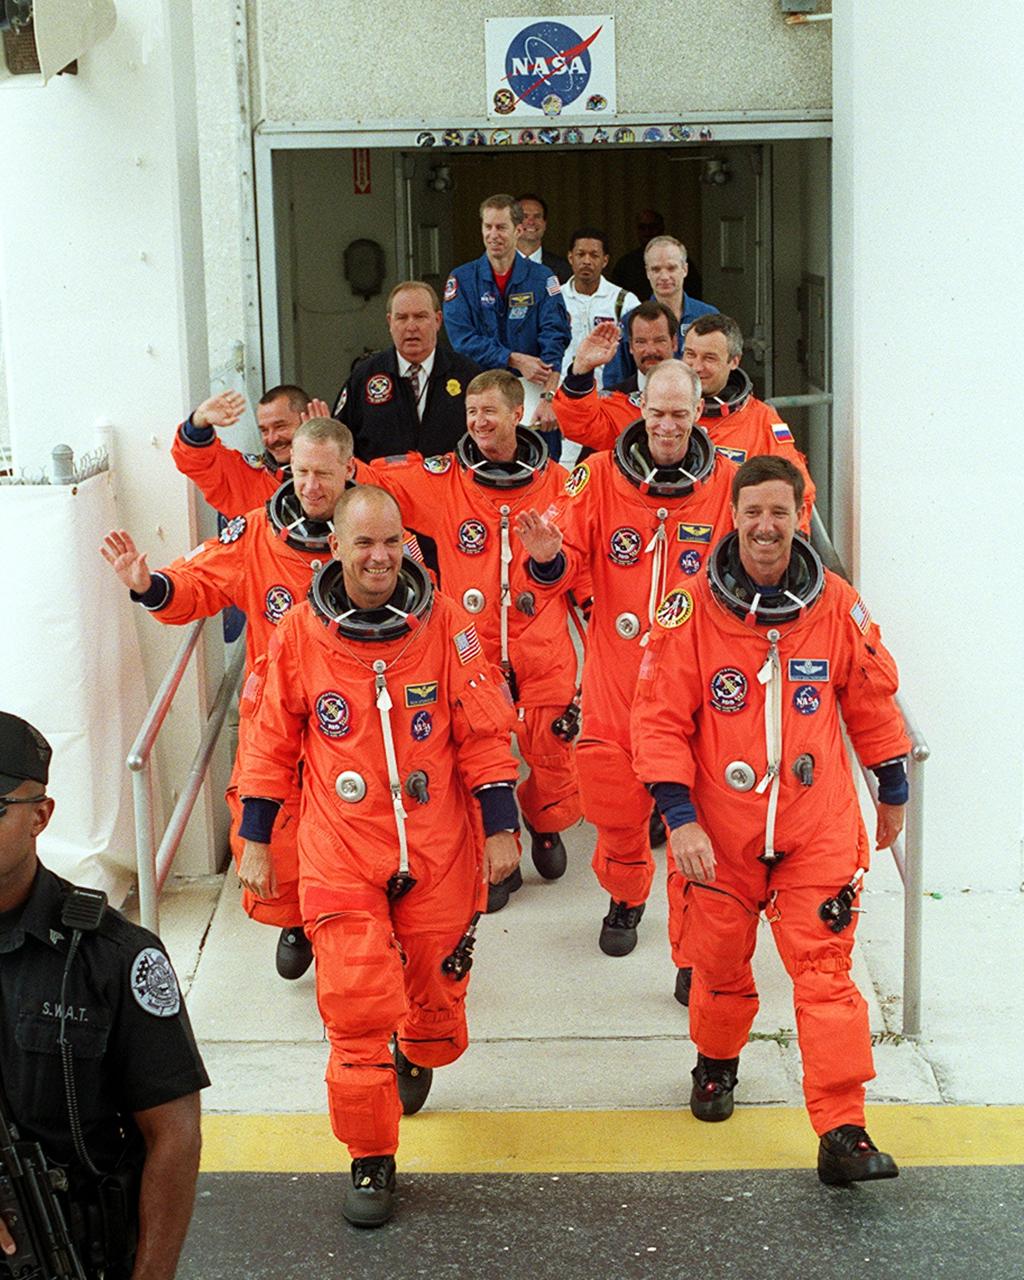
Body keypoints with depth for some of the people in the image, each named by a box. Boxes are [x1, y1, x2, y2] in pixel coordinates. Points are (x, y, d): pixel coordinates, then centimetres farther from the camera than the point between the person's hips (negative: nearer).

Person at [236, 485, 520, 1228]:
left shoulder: (445, 625, -6)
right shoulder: (300, 636, -3)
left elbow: (484, 735, -1)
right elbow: (274, 743, 6)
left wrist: (500, 828, -1)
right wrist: (256, 840, 8)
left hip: (438, 852, 1)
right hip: (341, 854, 0)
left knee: (436, 989, 13)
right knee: (356, 1009, -5)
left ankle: (418, 1058, 49)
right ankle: (371, 1160, 11)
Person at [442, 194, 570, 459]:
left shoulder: (542, 279, 3)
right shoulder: (462, 279, 5)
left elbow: (555, 341, -7)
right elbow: (463, 338, -6)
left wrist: (547, 398, -21)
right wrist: (515, 360, -16)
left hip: (532, 393, 0)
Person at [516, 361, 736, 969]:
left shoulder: (727, 481, 0)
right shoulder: (601, 475, 0)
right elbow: (568, 567, 3)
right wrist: (549, 557, -19)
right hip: (616, 673, 1)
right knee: (615, 803, 12)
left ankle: (694, 952, 11)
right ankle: (626, 897, 43)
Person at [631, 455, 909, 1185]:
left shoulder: (837, 605, -3)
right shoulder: (692, 610, -9)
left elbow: (871, 701, 10)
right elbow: (660, 719, -8)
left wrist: (893, 790, 18)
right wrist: (679, 816, -15)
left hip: (819, 827, 0)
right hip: (720, 830, 0)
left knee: (825, 970, -5)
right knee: (720, 960, 15)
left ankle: (843, 1133, -3)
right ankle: (717, 1064, 45)